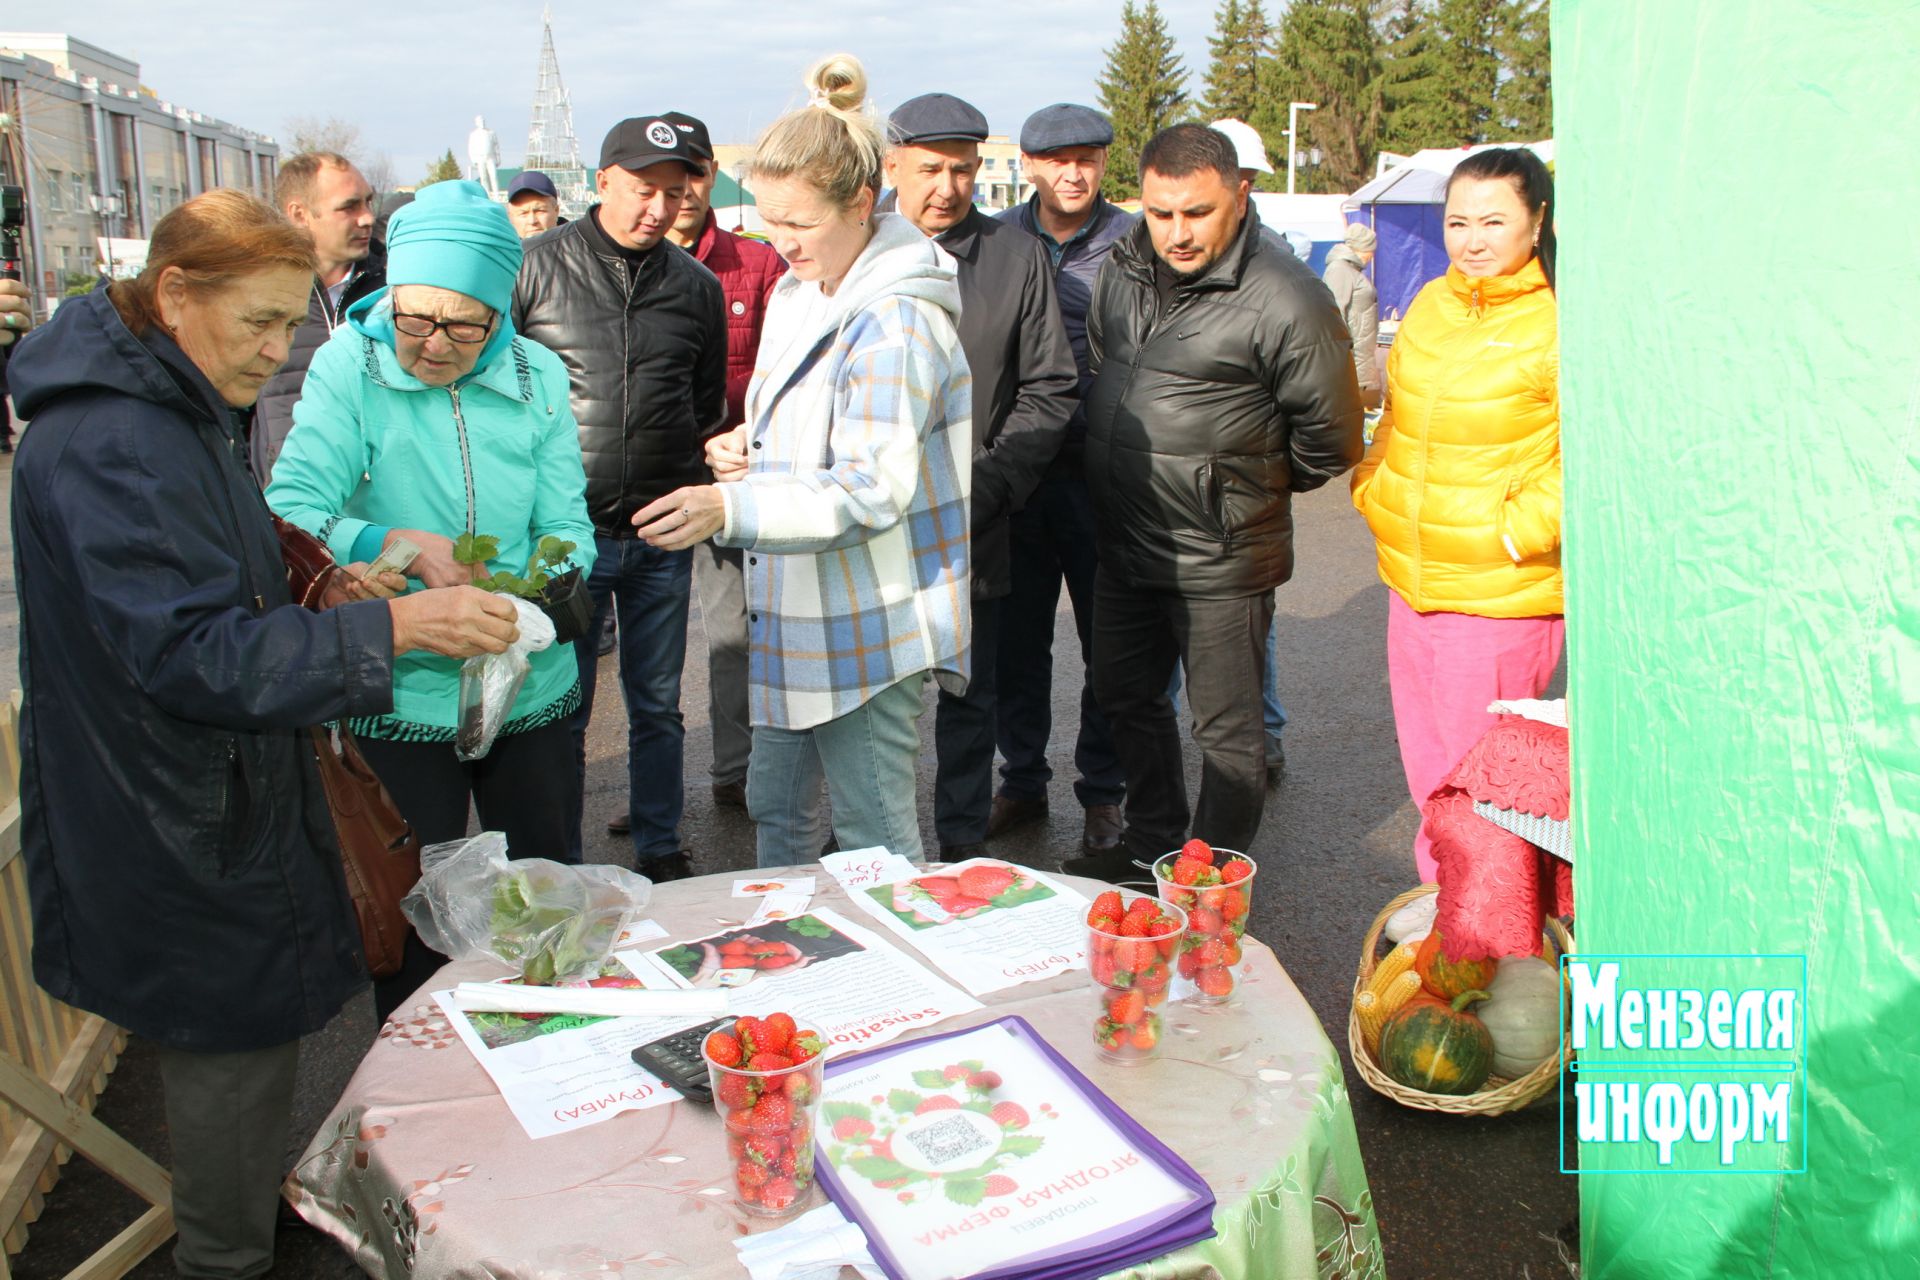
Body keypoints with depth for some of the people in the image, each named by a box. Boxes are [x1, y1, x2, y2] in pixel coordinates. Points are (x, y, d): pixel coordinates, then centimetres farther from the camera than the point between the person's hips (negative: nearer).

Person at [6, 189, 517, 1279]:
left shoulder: (180, 410, 7)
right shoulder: (105, 444, -26)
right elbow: (191, 653, -30)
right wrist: (391, 627, -32)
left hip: (223, 789, 10)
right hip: (178, 822, -10)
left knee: (254, 1026, 24)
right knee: (235, 1039, 7)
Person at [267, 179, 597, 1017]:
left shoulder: (536, 377, -1)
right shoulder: (350, 367, -9)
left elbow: (566, 526, -4)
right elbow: (289, 514, -19)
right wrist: (396, 545, -36)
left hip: (531, 688, 3)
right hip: (400, 693, -3)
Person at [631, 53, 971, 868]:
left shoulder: (894, 321, -20)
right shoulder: (801, 292, 11)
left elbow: (872, 489, -26)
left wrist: (731, 508, -34)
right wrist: (753, 447, 3)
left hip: (867, 622, -10)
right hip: (798, 608, 10)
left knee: (873, 833, 3)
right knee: (776, 804, 22)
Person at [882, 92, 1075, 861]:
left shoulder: (1017, 257, 3)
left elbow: (1048, 391, 2)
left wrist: (984, 489, -9)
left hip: (972, 532, 0)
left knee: (967, 698, 12)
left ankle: (964, 842, 27)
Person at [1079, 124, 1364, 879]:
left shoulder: (1285, 299, -17)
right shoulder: (1121, 274, 3)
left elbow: (1330, 437, -7)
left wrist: (1250, 486, 5)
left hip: (1220, 559, -7)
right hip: (1123, 546, 7)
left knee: (1225, 731, 7)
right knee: (1127, 700, 20)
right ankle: (1150, 850, 41)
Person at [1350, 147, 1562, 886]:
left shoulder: (1560, 324, -12)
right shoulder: (1430, 306, 10)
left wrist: (1517, 531, -16)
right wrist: (1374, 489, 10)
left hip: (1503, 597, -7)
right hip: (1411, 581, 7)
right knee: (1428, 775, 17)